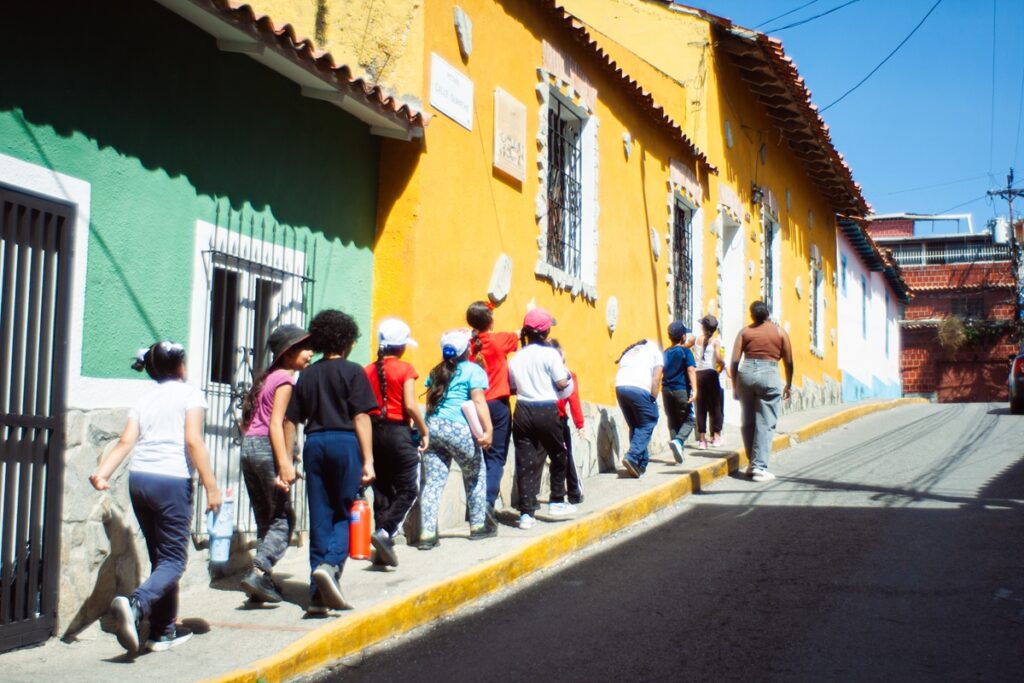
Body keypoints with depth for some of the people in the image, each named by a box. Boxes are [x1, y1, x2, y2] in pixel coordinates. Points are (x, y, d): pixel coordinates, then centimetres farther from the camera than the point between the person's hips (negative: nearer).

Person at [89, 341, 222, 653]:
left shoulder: (144, 401, 18)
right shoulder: (190, 394, 3)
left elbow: (126, 441, 3)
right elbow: (193, 441, -9)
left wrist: (102, 473, -7)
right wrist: (211, 487, -10)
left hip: (138, 479, 6)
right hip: (172, 480, -6)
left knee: (160, 556, 16)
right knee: (173, 561, -4)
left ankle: (164, 630, 18)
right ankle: (136, 604, -31)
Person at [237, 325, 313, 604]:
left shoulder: (267, 377, 18)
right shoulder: (285, 378, -7)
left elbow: (247, 420, 17)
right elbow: (276, 424, -16)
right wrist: (285, 464, -21)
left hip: (248, 446, 9)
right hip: (266, 447, -9)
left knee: (265, 519, 13)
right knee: (283, 518, -4)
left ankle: (261, 581, 11)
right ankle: (258, 572, -15)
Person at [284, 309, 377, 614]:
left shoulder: (307, 375, 13)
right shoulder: (352, 372, 0)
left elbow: (290, 421, 11)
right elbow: (361, 417, -7)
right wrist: (368, 460, -8)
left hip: (314, 443, 4)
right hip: (345, 441, -4)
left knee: (319, 517, 8)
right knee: (345, 514, 6)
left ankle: (319, 594, 8)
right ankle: (330, 565, -21)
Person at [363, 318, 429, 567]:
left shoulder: (368, 371, 4)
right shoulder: (405, 369, -8)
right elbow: (410, 405, -15)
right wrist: (424, 430, -3)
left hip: (374, 432, 5)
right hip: (398, 432, -5)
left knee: (382, 489, 12)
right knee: (408, 489, 5)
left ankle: (384, 548, 13)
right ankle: (385, 531, -15)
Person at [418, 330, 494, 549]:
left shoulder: (436, 372, 18)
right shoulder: (473, 370, 0)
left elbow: (430, 401, 16)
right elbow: (478, 401, -10)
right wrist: (488, 430, -15)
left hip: (432, 426, 5)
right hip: (457, 428, -5)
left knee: (433, 482, 4)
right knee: (475, 476, 15)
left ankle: (427, 534, -2)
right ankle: (478, 526, 24)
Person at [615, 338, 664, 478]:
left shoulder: (629, 352, 33)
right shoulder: (655, 351, 20)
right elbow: (656, 380, 5)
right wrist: (652, 401, 7)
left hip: (619, 387, 5)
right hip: (639, 388, -5)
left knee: (634, 426, 18)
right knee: (647, 425, 6)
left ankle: (641, 464, 16)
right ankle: (632, 457, -12)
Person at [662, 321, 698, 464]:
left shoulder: (666, 353, 12)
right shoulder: (685, 351, -3)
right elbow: (691, 370, -13)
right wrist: (694, 389, -20)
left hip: (666, 390, 5)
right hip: (682, 390, -5)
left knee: (673, 421, 10)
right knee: (688, 420, 1)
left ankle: (677, 450, 6)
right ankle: (678, 440, -24)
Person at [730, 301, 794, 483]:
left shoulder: (745, 332, 8)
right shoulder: (780, 332, 7)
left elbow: (734, 361, 2)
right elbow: (789, 362, 7)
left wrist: (735, 385, 10)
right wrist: (788, 385, 18)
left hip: (746, 374, 2)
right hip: (768, 374, -2)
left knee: (748, 422, 13)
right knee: (765, 423, 0)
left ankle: (753, 463, 22)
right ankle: (759, 467, -7)